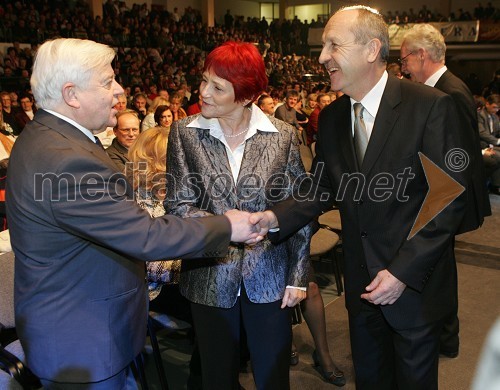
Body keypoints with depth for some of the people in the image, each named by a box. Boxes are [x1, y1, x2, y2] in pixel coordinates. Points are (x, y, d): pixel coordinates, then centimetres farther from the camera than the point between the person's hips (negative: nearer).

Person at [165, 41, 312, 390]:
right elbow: (178, 204, -7)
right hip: (210, 278, 1)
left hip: (269, 277, 0)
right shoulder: (184, 133, -4)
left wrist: (298, 276, -3)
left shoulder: (282, 135, -6)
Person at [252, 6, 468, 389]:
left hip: (415, 284, -4)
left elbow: (451, 199, -18)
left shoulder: (431, 106, -18)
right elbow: (323, 189, 4)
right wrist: (276, 217, -14)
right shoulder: (331, 118, 0)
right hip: (361, 284, 5)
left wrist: (403, 271, -21)